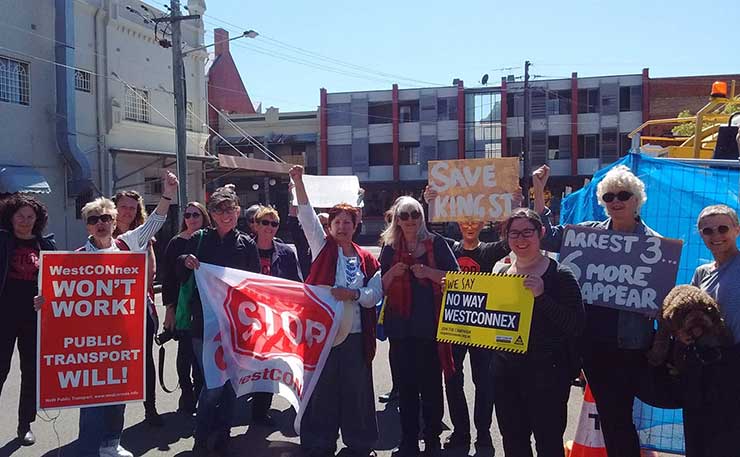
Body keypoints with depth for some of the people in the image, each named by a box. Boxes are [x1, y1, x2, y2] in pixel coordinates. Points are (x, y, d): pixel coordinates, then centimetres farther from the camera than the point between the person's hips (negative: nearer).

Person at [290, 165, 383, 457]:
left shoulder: (367, 260, 8)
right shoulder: (323, 248, 5)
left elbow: (374, 296, 3)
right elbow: (307, 217, -5)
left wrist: (352, 294, -16)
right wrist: (298, 182, -14)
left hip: (355, 334, 1)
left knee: (356, 390, 8)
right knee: (322, 389, 5)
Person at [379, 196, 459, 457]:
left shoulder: (436, 244, 1)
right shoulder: (390, 248, 8)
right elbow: (380, 288, 9)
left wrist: (429, 272, -17)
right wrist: (392, 273, -10)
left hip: (430, 325, -2)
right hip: (401, 327, 2)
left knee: (431, 385, 2)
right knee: (406, 386, 8)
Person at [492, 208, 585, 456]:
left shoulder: (559, 275, -9)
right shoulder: (502, 273, 8)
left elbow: (577, 326, -15)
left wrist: (542, 296, -26)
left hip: (546, 373, -5)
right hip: (505, 371, 5)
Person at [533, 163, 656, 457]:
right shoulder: (591, 232, 6)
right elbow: (548, 237, 2)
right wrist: (539, 191, -3)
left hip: (630, 344, -3)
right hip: (594, 340, 3)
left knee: (619, 416, 0)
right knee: (606, 413, 14)